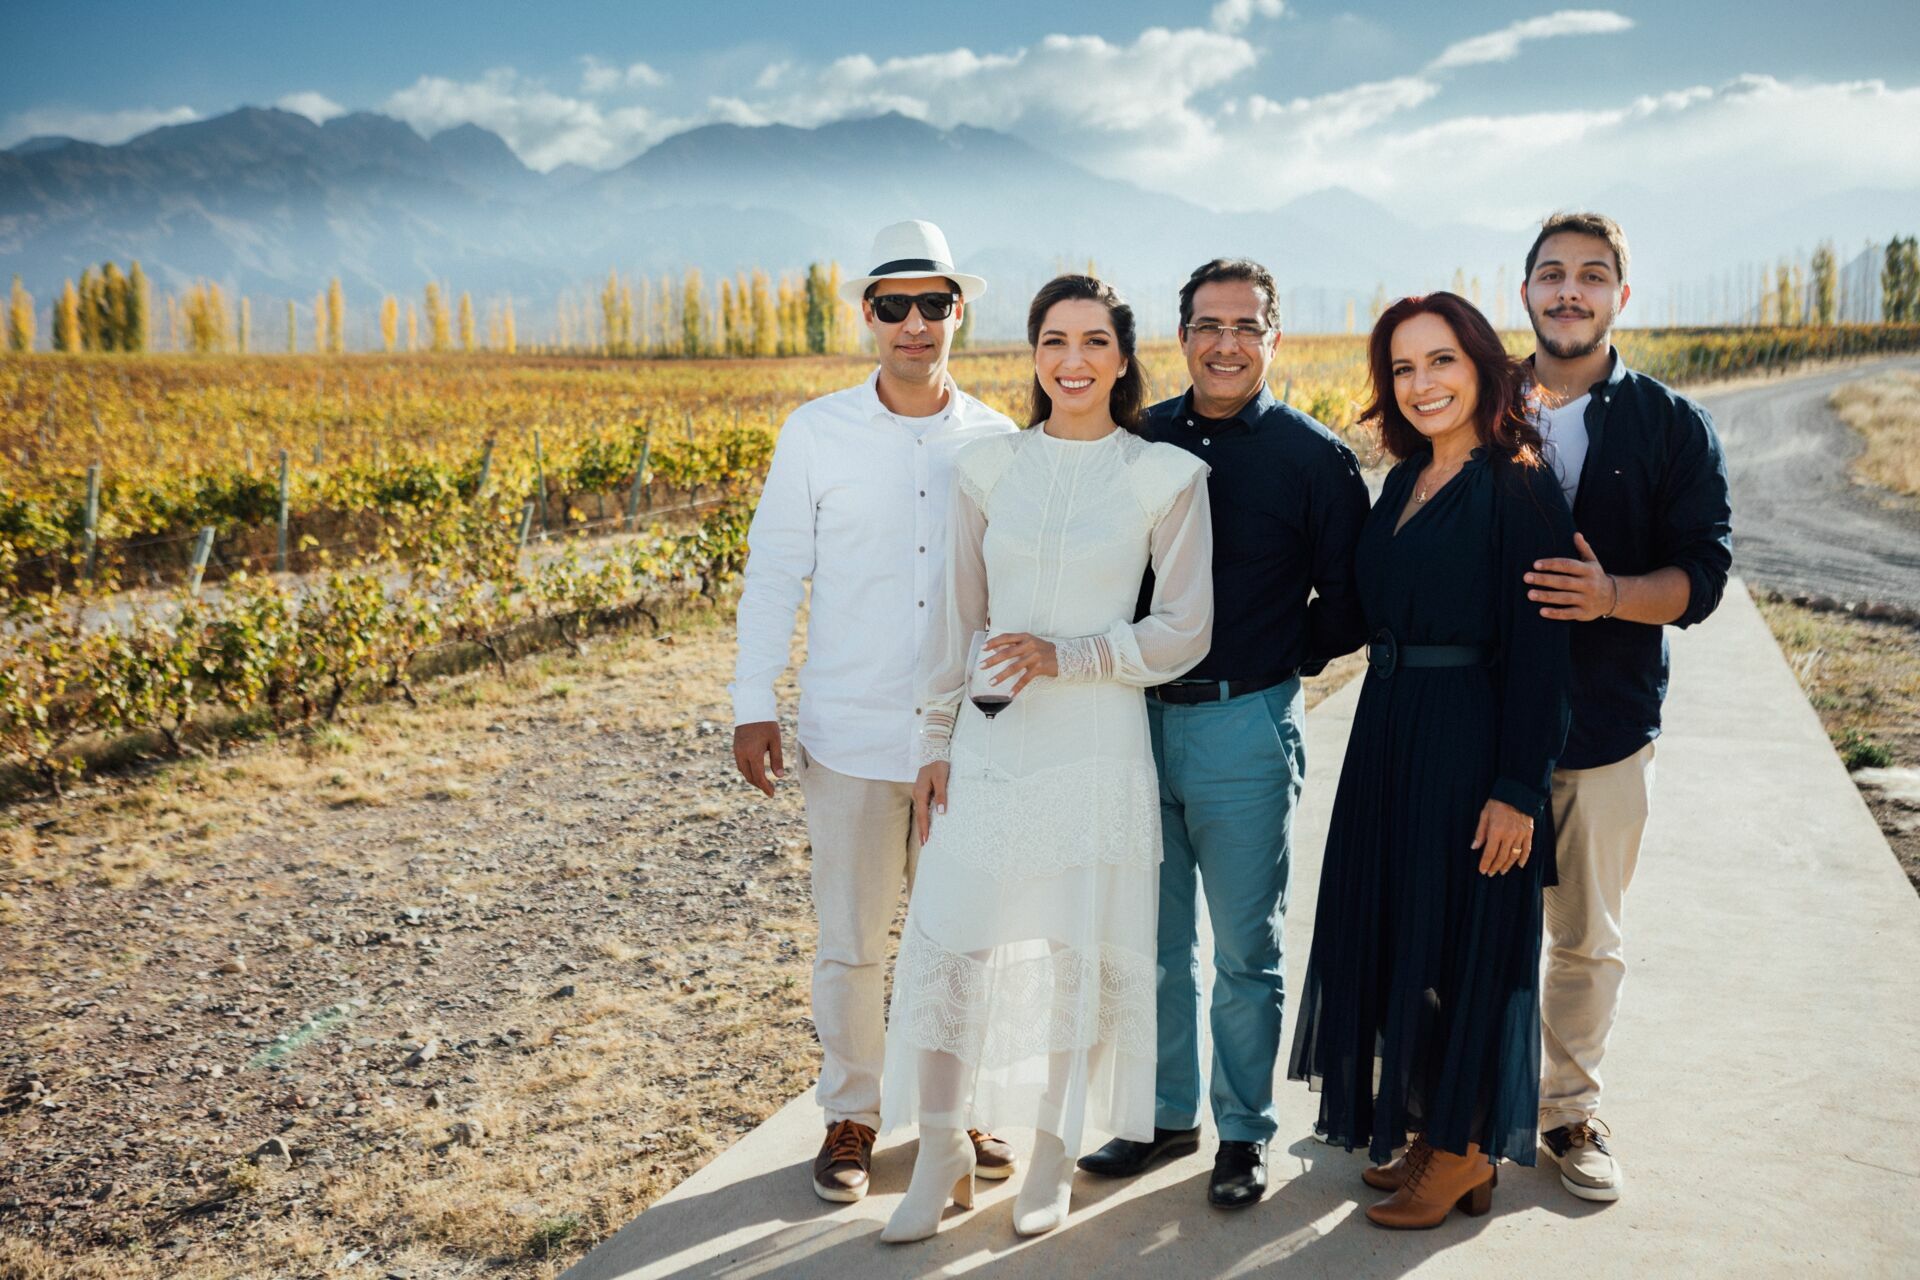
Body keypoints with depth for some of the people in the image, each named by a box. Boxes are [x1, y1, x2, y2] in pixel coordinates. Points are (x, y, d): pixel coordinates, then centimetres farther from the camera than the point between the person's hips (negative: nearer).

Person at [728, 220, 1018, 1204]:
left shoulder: (998, 443, 2)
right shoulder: (817, 433, -1)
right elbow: (774, 571, 1)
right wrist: (754, 704, -3)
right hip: (851, 735, -1)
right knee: (849, 942, 7)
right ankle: (850, 1115, 26)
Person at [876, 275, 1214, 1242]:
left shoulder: (1167, 476, -1)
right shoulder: (987, 468, 6)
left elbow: (1185, 630, -3)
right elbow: (958, 614, 10)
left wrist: (1068, 655, -15)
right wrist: (937, 740, 8)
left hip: (1097, 745, -2)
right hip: (988, 743, 2)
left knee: (1078, 953, 6)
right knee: (946, 942, 2)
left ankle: (1054, 1155, 26)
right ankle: (941, 1155, 20)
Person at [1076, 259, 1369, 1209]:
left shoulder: (1314, 457, -4)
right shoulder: (1139, 442, 5)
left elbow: (1349, 604, 0)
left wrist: (1278, 660, -1)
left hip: (1245, 726, -3)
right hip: (1140, 716, 4)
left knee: (1244, 952, 8)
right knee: (1156, 941, 14)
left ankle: (1245, 1133, 24)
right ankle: (1167, 1113, 30)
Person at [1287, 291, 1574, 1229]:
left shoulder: (1520, 488, -12)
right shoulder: (1405, 482, 10)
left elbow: (1539, 649, -16)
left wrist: (1517, 790, -18)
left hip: (1471, 743, -8)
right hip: (1390, 735, 8)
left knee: (1462, 934, 2)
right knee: (1393, 929, 14)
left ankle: (1463, 1151, 19)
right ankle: (1427, 1127, 30)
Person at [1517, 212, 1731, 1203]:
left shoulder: (1673, 426, 4)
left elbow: (1701, 573, -4)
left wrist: (1613, 594, -23)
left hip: (1605, 725, 0)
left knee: (1586, 939, 10)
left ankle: (1570, 1110, 27)